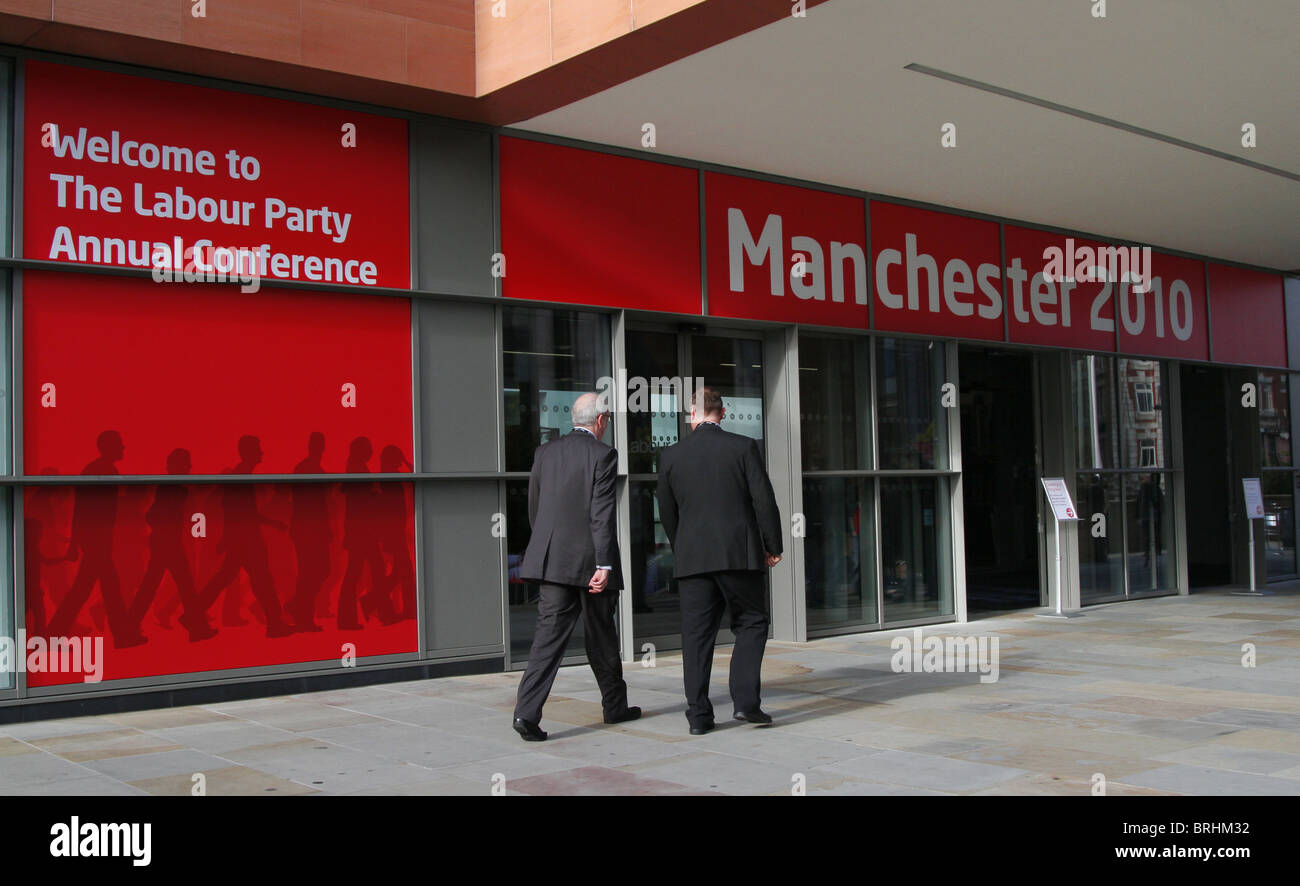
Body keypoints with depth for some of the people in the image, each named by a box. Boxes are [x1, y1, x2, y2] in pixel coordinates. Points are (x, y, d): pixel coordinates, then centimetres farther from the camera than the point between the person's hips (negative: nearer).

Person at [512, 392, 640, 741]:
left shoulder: (544, 451, 9)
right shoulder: (602, 455, -8)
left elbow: (533, 507, 13)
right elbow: (602, 513, -15)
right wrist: (604, 565, -16)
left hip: (552, 559, 4)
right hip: (589, 560, -4)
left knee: (549, 634, 0)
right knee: (601, 637, 11)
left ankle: (527, 712, -13)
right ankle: (615, 706, 27)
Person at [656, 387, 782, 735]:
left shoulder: (672, 455, 4)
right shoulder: (744, 447, -2)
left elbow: (667, 512, 10)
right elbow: (764, 500, -4)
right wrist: (772, 546, 6)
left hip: (692, 558, 2)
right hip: (740, 553, -2)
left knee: (696, 634, 5)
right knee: (751, 625, 10)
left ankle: (698, 714, 5)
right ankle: (745, 700, -2)